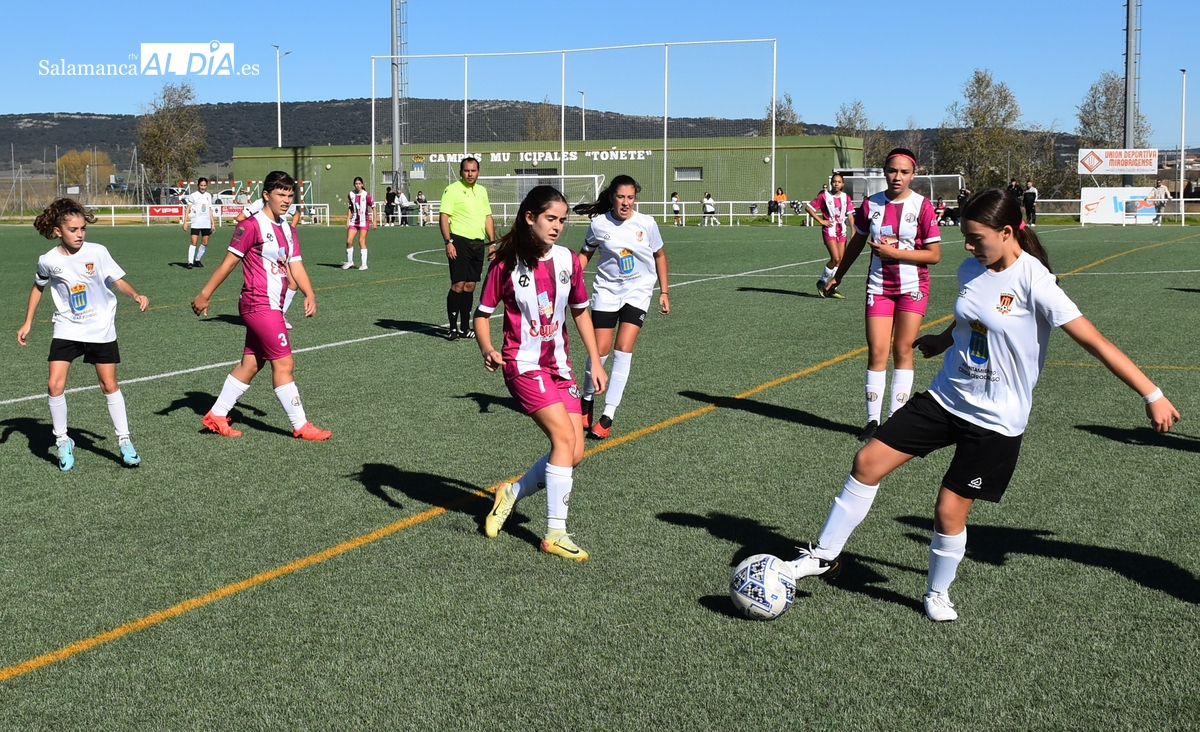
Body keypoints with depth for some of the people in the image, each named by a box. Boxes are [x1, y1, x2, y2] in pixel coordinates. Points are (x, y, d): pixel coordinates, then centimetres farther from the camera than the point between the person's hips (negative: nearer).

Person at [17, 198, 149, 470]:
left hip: (101, 329, -1)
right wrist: (28, 322, 12)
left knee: (109, 384, 2)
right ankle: (62, 440, 11)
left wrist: (136, 295, -27)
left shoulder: (97, 252, -13)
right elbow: (38, 287, 12)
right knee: (55, 384, -9)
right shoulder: (48, 261, -7)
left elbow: (118, 281, -7)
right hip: (67, 329, 1)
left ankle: (124, 441, 14)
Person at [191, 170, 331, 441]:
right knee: (284, 363, -6)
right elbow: (229, 262, -9)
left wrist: (309, 294, -9)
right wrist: (205, 294, -8)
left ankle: (217, 415, 23)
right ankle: (300, 426, 0)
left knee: (250, 364, 13)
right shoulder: (252, 225, -10)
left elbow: (295, 266, 8)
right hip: (259, 305, -9)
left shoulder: (288, 230, 14)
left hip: (271, 307, 9)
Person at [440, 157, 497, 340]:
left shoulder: (482, 191, 16)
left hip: (478, 243, 6)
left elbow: (488, 217, 20)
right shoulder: (452, 190, -5)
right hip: (460, 241, -6)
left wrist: (492, 242, 14)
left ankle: (465, 328, 13)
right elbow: (443, 217, -10)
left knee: (470, 286, 8)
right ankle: (452, 328, -3)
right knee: (458, 285, -8)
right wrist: (448, 242, -18)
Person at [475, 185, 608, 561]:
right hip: (523, 365, -6)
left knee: (574, 453, 0)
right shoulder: (506, 264, -9)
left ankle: (512, 493, 23)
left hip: (559, 366, 6)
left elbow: (580, 311, 14)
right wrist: (487, 350, -21)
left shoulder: (568, 261, 3)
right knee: (564, 437, -19)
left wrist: (595, 362, 11)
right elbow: (483, 313, -2)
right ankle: (555, 533, -9)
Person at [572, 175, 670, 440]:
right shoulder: (599, 224, -6)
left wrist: (664, 292, 9)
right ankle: (587, 399, 24)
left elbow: (659, 256, 9)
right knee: (600, 350, -6)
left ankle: (608, 415, -7)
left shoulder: (646, 224, -6)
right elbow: (585, 254, 9)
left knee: (623, 349, -12)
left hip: (638, 291, 0)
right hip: (606, 290, 0)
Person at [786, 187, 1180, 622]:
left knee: (949, 509, -4)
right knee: (868, 462, 0)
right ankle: (825, 557, 14)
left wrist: (1152, 395, -21)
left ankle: (938, 593, 24)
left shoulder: (1033, 283, -20)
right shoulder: (971, 270, 1)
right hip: (945, 397, 7)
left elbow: (1095, 342, -21)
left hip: (994, 421, -6)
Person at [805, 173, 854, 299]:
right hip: (829, 230, -5)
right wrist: (821, 221, -7)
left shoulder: (846, 197, 6)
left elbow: (850, 215, 5)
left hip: (842, 231, 5)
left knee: (840, 260, 3)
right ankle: (822, 282, 3)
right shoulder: (824, 196, -4)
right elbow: (808, 207, -2)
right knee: (835, 258, -17)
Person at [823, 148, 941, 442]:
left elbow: (934, 254, -11)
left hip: (913, 287, -2)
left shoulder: (922, 206, -9)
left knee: (903, 350, 1)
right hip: (879, 286, 2)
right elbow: (857, 243, 15)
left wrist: (894, 252, -18)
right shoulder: (871, 204, 0)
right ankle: (873, 420, 3)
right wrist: (837, 276, 22)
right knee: (877, 352, -2)